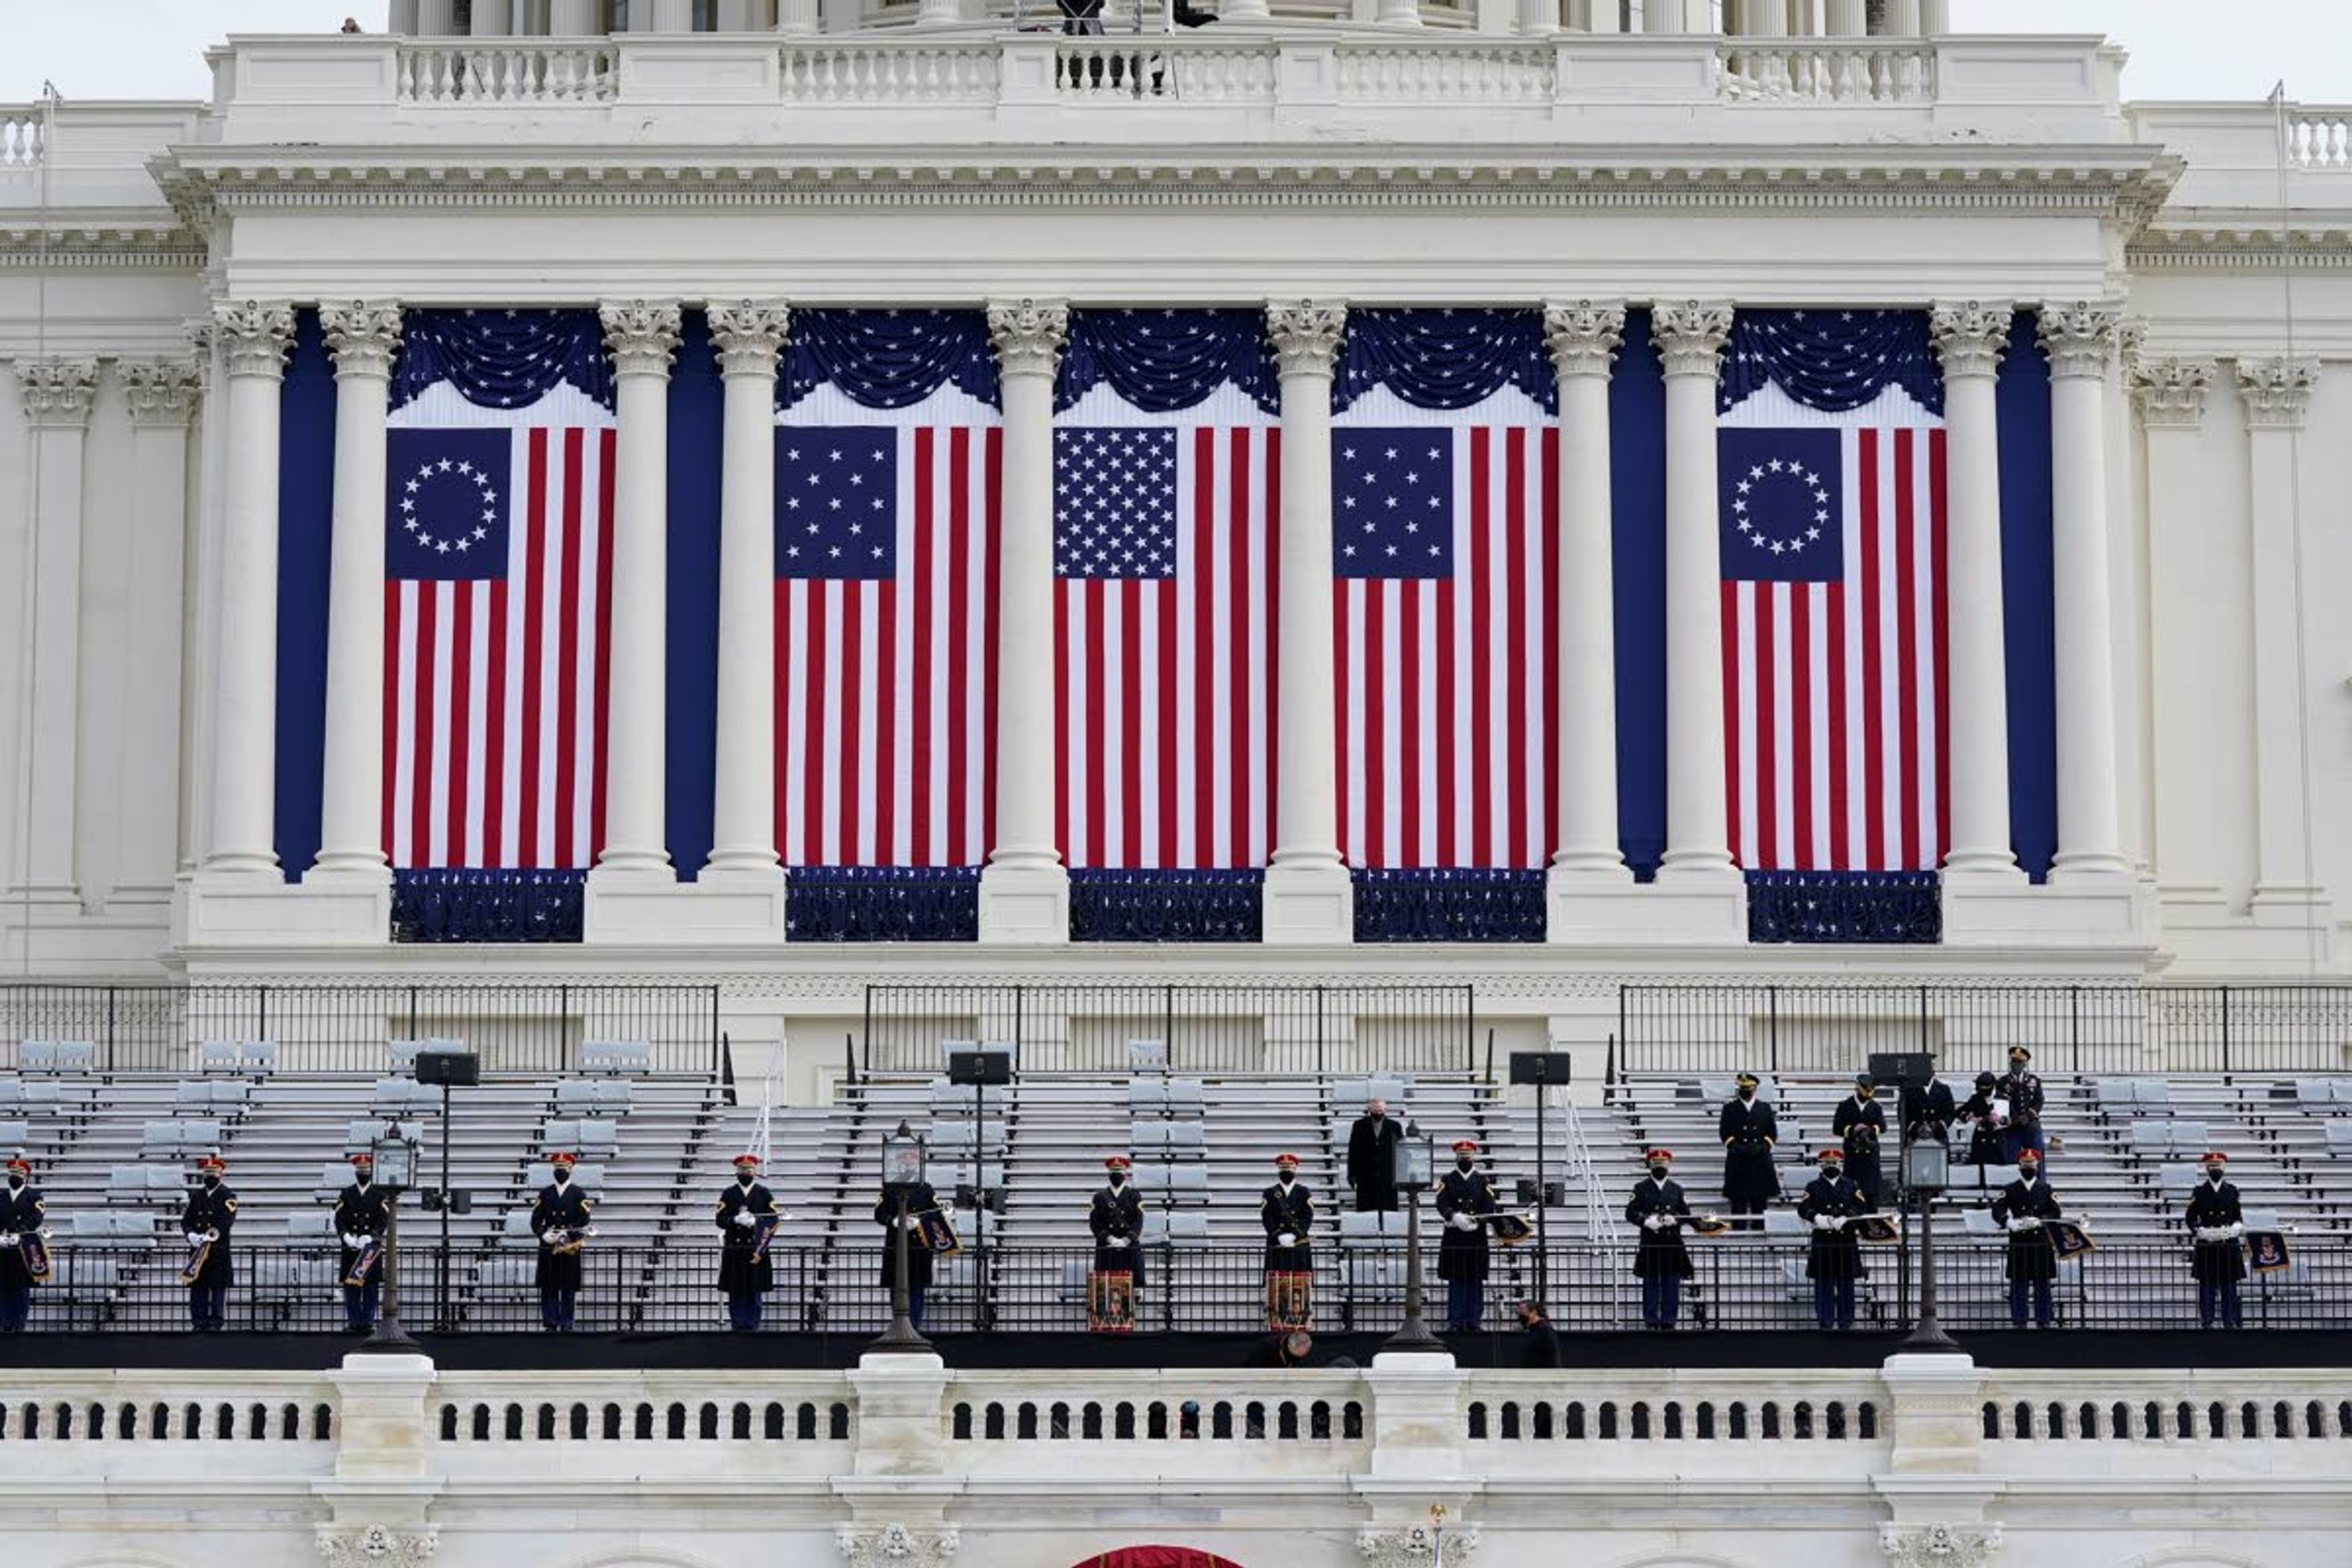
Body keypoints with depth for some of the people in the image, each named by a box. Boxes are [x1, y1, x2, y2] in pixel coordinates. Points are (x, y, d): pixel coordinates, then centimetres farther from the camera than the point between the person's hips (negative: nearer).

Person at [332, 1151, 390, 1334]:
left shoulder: (379, 1196, 5)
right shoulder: (346, 1195, 8)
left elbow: (383, 1221, -3)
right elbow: (339, 1219, 1)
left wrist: (370, 1237, -18)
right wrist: (347, 1237, -16)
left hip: (372, 1247, -1)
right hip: (350, 1248, 1)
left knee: (371, 1287, -1)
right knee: (351, 1287, 1)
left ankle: (368, 1321, 3)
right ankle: (354, 1321, 6)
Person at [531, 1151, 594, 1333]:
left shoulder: (579, 1194, 4)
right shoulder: (545, 1193, 10)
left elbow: (584, 1222, -2)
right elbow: (536, 1220, 7)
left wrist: (568, 1236, -17)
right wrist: (544, 1234, -12)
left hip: (571, 1249, -2)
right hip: (548, 1249, 2)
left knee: (569, 1290, 0)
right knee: (548, 1289, 1)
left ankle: (566, 1325, 5)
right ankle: (551, 1325, 5)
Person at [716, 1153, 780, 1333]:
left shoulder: (764, 1193, 7)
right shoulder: (728, 1195, 8)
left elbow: (774, 1219, 3)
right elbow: (719, 1219, 3)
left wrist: (755, 1222, -13)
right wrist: (736, 1220, -15)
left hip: (757, 1249, 0)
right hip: (734, 1249, 0)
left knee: (756, 1289, -1)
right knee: (736, 1290, 0)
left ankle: (753, 1324, 5)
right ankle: (738, 1324, 6)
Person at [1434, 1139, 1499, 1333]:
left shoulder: (1483, 1181, 8)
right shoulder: (1447, 1180, 8)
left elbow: (1491, 1207, -2)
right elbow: (1442, 1205, -6)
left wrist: (1476, 1221, -19)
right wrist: (1455, 1217, -25)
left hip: (1477, 1239, 0)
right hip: (1453, 1239, 0)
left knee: (1475, 1281, 2)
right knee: (1455, 1281, 1)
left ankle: (1473, 1322, 6)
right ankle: (1455, 1322, 5)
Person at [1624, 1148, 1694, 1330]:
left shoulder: (1677, 1189, 14)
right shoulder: (1641, 1189, 6)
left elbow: (1686, 1213, 11)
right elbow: (1630, 1213, -1)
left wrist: (1674, 1219, -11)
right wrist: (1646, 1220, -18)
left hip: (1672, 1244, 2)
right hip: (1650, 1245, -2)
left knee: (1671, 1284, 2)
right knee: (1651, 1285, 0)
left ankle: (1668, 1321, 7)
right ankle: (1651, 1322, 4)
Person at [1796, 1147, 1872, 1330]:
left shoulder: (1851, 1187, 11)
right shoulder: (1813, 1187, 7)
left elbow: (1861, 1207, -1)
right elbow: (1803, 1208, -3)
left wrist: (1845, 1219, -19)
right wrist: (1818, 1218, -23)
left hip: (1847, 1242, 1)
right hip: (1822, 1242, -1)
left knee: (1846, 1284, 4)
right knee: (1824, 1283, -1)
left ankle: (1845, 1322, 10)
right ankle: (1825, 1321, 4)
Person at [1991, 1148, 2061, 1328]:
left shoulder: (2047, 1190, 10)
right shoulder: (2010, 1190, 8)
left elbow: (2056, 1214, 1)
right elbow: (1997, 1210, -3)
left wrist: (2039, 1221, -16)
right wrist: (2012, 1223, -21)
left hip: (2042, 1245, 1)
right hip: (2019, 1245, 0)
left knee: (2042, 1285, 2)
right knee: (2018, 1286, 0)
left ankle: (2043, 1323, 6)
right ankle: (2018, 1323, 4)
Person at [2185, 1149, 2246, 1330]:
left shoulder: (2232, 1191, 9)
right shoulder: (2199, 1192, 3)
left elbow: (2239, 1217, 13)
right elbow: (2190, 1218, 3)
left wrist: (2235, 1229, -8)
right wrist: (2201, 1231, -12)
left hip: (2229, 1246, 2)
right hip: (2206, 1246, -2)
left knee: (2229, 1285, 2)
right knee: (2207, 1285, -1)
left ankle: (2231, 1321, 6)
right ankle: (2206, 1322, 3)